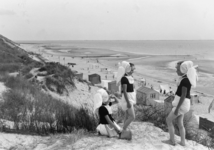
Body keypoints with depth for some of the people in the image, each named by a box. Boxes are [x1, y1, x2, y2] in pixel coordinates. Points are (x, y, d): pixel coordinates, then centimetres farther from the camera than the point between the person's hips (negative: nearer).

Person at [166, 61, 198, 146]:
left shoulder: (185, 80, -22)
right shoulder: (185, 78, 8)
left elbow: (183, 95, -23)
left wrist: (177, 108, -21)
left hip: (181, 104, -9)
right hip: (183, 104, 9)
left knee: (169, 120, 4)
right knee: (180, 123, 17)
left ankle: (172, 140, 12)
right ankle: (183, 142, 25)